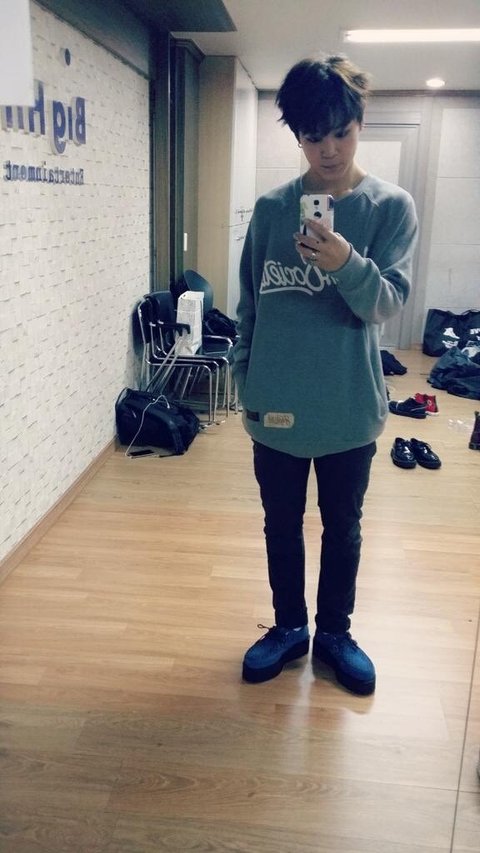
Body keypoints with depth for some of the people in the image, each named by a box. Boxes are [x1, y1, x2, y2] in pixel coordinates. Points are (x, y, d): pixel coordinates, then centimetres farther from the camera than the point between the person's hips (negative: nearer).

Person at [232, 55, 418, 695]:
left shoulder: (392, 206, -5)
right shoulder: (271, 208, 0)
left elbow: (387, 304, -13)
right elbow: (249, 305, 6)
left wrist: (348, 264, -32)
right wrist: (245, 385, 7)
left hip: (350, 409, -1)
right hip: (276, 406, 2)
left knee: (343, 530, 15)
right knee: (281, 528, 16)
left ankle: (335, 631, 37)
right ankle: (289, 626, 38)